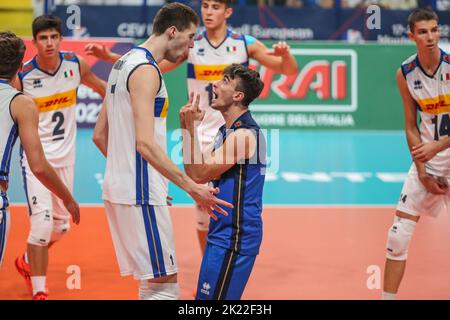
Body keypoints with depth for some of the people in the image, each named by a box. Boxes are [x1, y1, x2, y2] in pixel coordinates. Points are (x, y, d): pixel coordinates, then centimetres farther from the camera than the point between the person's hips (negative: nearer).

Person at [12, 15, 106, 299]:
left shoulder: (76, 65, -6)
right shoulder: (22, 76, -17)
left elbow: (100, 86, 13)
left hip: (65, 157, 5)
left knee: (61, 225, 15)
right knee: (42, 224, -15)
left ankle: (28, 262, 43)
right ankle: (39, 290, -4)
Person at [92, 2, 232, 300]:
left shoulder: (125, 62, 16)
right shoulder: (146, 70, -15)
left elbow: (100, 135, 21)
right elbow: (145, 143, -25)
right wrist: (191, 187, -26)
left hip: (119, 185, 10)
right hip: (140, 195, -10)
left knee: (154, 282, 15)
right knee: (165, 285, -8)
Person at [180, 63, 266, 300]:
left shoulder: (244, 134, -18)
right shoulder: (227, 131, 14)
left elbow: (200, 174, -19)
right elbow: (194, 172, 12)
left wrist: (192, 127, -16)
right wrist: (187, 128, 6)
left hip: (234, 237, -10)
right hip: (222, 233, 10)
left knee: (212, 297, -9)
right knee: (204, 297, 16)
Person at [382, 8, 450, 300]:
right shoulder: (406, 74, -2)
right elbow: (411, 126, 4)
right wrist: (422, 173, -3)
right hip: (426, 159, 3)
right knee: (398, 236, -1)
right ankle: (388, 296, 8)